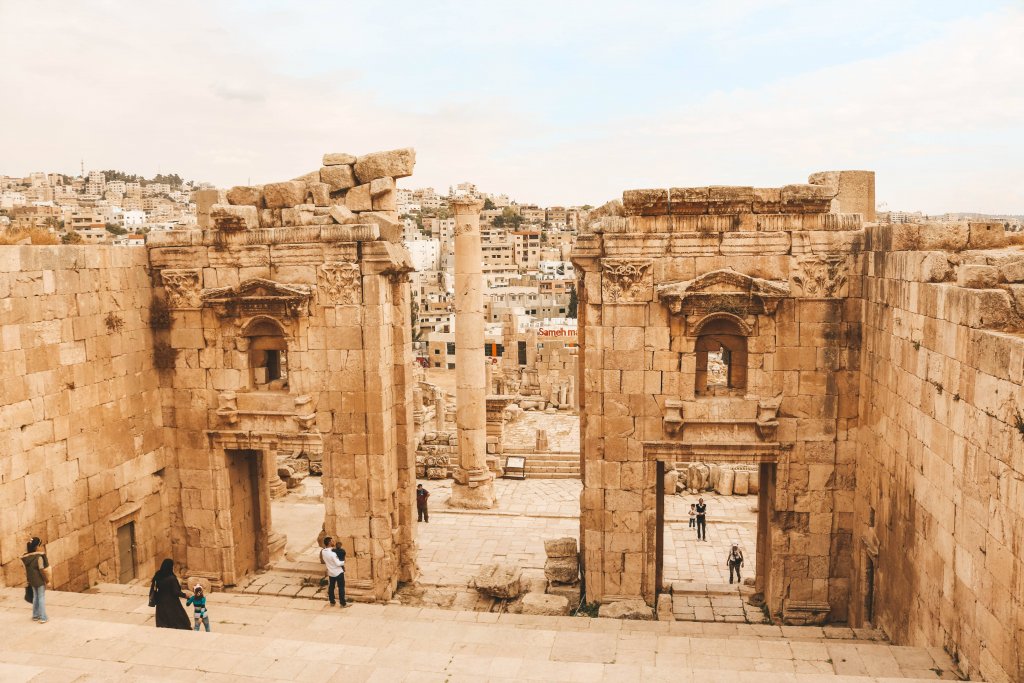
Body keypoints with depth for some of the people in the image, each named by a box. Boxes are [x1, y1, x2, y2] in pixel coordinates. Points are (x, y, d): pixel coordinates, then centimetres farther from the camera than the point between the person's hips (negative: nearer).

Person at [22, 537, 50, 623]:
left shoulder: (26, 557, 0)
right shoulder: (39, 557, -22)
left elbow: (26, 571, 6)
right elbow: (42, 570, -20)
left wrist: (29, 579, 16)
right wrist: (47, 580, -8)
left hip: (32, 580, 7)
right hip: (40, 580, -7)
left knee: (35, 597, 19)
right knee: (41, 598, 3)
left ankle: (35, 615, 28)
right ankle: (42, 617, 6)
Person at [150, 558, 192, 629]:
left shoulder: (157, 576, -3)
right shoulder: (172, 578, -22)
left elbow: (153, 588, 4)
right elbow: (176, 592, -19)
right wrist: (185, 595, -3)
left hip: (161, 603, 6)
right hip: (172, 604, -6)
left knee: (162, 624, 14)